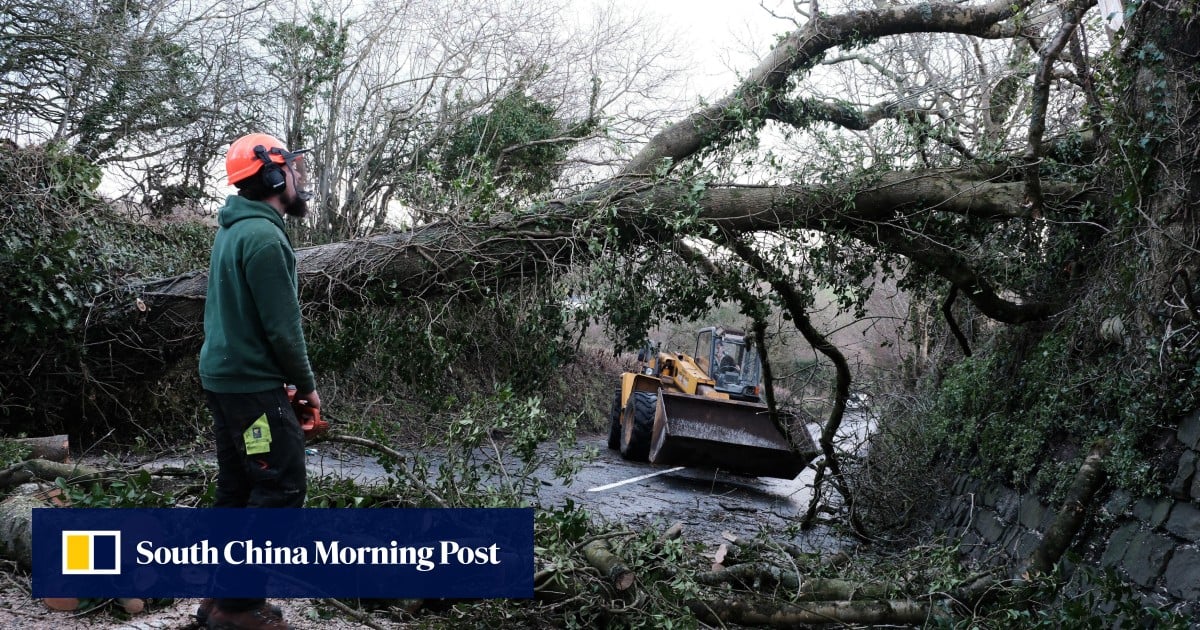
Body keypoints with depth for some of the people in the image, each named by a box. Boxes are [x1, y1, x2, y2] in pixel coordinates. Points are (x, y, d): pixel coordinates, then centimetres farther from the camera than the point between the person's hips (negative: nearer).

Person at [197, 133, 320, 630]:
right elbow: (282, 326, -19)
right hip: (252, 384, -10)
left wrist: (286, 379, 17)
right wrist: (306, 385, -6)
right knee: (282, 488, -5)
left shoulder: (233, 230, 14)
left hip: (222, 377, 10)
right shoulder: (264, 236, -17)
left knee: (237, 488, 15)